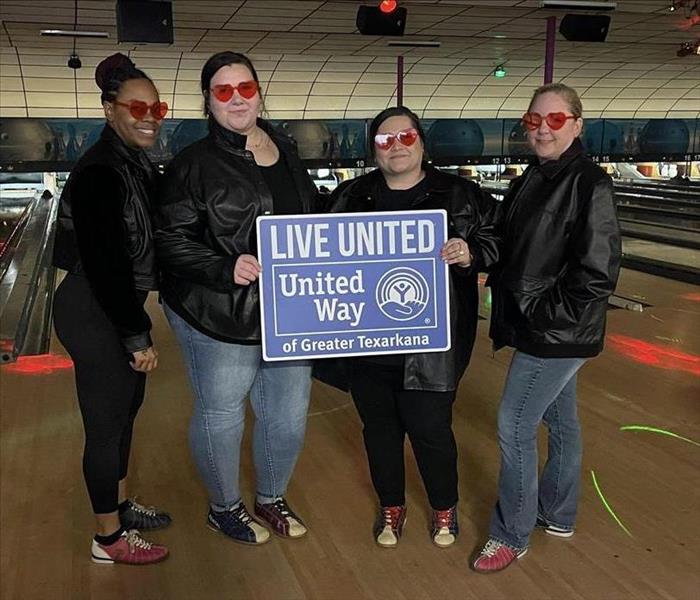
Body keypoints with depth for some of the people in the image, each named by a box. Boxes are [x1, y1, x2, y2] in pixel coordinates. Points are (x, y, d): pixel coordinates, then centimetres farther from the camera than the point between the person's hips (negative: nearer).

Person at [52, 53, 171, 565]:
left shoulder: (138, 164, 7)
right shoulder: (99, 174, -21)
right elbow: (105, 264, -24)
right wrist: (138, 336, -19)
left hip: (118, 308, 9)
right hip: (95, 315, -9)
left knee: (126, 408, 20)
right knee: (107, 422, 3)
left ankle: (122, 506, 40)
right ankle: (110, 538, 20)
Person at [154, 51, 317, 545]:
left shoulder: (287, 152, 9)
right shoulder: (196, 164, -9)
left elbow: (311, 219, 19)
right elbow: (172, 241, -12)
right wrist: (226, 268, -26)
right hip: (222, 318, -5)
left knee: (289, 414, 14)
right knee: (221, 416, 10)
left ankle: (272, 499, 39)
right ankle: (225, 508, 35)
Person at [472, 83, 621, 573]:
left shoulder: (589, 184, -18)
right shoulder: (534, 180, 8)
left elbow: (597, 272, -20)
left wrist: (544, 314, -17)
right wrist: (500, 284, 5)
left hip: (557, 332, -8)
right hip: (537, 329, 8)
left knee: (514, 426, -2)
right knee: (560, 419, 20)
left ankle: (511, 536, 15)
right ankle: (557, 514, 36)